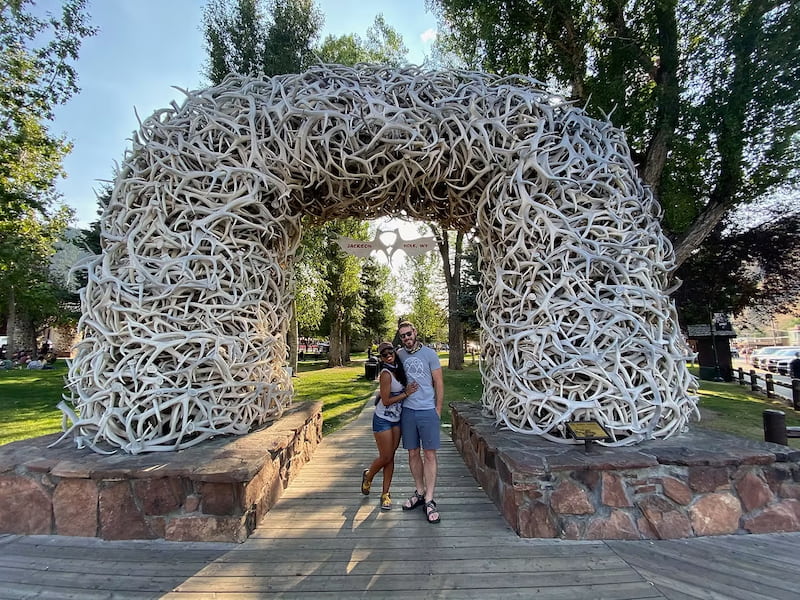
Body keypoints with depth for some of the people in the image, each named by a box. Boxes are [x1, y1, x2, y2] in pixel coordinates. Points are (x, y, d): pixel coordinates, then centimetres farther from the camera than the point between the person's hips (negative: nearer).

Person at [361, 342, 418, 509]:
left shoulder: (398, 369, 1)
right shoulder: (386, 374, -21)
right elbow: (386, 401, -20)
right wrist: (406, 393, -17)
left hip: (396, 419, 7)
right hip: (383, 420, -6)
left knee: (390, 458, 11)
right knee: (385, 457, 3)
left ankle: (385, 493, 24)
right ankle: (368, 476, 33)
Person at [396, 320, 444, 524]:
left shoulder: (429, 353, -4)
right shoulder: (399, 355, 5)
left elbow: (438, 383, -1)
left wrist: (438, 409, -2)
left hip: (428, 411, -3)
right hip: (407, 411, 3)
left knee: (430, 454, 1)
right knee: (413, 453, 12)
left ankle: (429, 500, 9)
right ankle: (419, 492, 27)